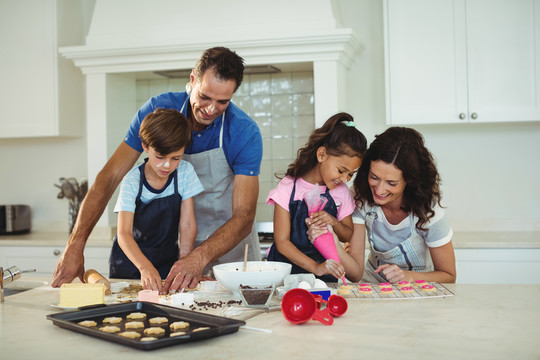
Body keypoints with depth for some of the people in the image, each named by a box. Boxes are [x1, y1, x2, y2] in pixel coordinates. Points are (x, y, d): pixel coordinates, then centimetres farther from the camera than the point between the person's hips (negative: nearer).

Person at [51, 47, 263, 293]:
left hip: (230, 243, -1)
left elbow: (243, 218, -24)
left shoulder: (246, 133, -20)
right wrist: (75, 245, -25)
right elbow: (109, 177, -16)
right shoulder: (158, 110, -14)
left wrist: (200, 257, -42)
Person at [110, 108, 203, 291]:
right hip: (130, 259, -1)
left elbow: (187, 225, -7)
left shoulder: (185, 173, -8)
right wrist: (145, 267, -41)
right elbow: (124, 233, -25)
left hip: (167, 260, 1)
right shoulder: (132, 181, -16)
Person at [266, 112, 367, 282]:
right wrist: (315, 267, -24)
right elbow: (282, 242, -11)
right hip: (289, 267, -2)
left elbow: (348, 236, 15)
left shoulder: (341, 192, 5)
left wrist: (334, 223, -8)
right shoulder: (288, 188, -7)